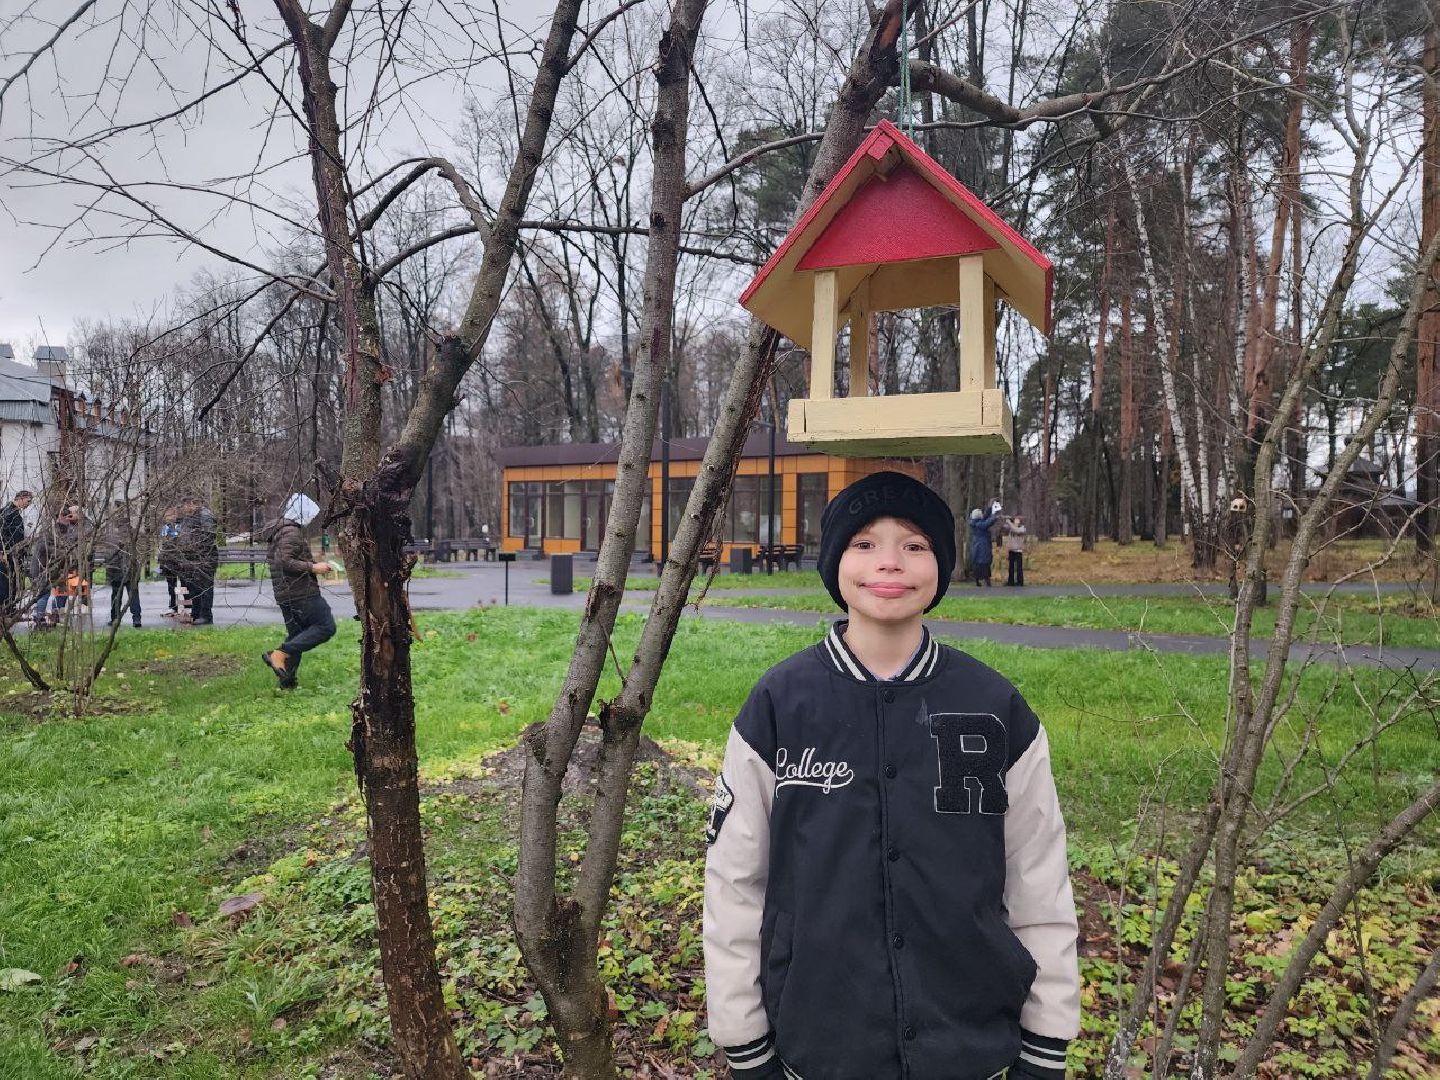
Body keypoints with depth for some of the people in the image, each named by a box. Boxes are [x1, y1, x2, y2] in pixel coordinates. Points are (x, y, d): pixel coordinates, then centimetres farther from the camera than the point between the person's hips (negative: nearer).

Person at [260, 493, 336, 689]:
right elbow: (286, 561, -24)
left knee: (297, 635, 14)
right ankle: (280, 654, -15)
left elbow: (271, 558, 28)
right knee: (326, 627, -9)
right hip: (301, 592, -11)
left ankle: (287, 683, 14)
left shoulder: (280, 531, 20)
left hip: (286, 593, 11)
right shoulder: (292, 532, -13)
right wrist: (312, 567, -18)